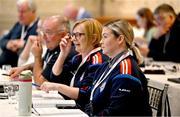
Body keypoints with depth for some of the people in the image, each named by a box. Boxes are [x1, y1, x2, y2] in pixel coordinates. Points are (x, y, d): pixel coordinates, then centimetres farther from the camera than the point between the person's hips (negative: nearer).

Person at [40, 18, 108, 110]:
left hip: (86, 110, -8)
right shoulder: (79, 58, 13)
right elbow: (55, 74, 16)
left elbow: (85, 94, -23)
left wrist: (57, 87, -26)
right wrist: (63, 53, 5)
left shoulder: (97, 59, -14)